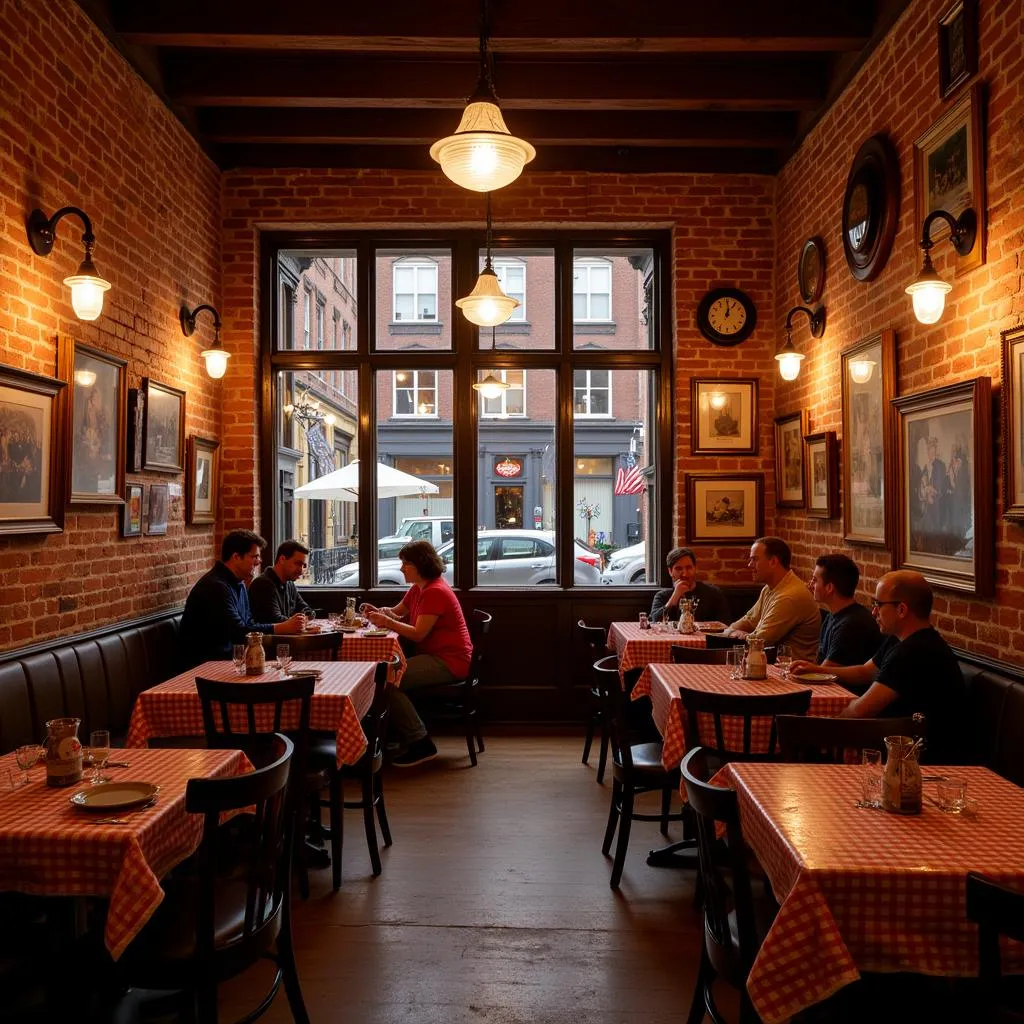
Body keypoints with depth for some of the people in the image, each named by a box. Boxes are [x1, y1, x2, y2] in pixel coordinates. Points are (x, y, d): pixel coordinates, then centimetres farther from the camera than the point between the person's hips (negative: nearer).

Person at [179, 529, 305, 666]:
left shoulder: (239, 583, 13)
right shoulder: (216, 586, -20)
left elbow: (249, 624, 11)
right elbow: (239, 632, -24)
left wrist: (287, 625, -4)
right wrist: (283, 628, -22)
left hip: (227, 653, 9)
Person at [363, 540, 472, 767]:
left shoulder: (435, 592, -18)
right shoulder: (419, 588, 14)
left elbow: (418, 634, -22)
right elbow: (397, 612, 22)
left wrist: (386, 622, -17)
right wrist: (378, 612, 1)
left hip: (449, 662, -11)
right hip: (434, 656, 11)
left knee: (388, 681, -21)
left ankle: (420, 744, -12)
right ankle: (404, 736, 9)